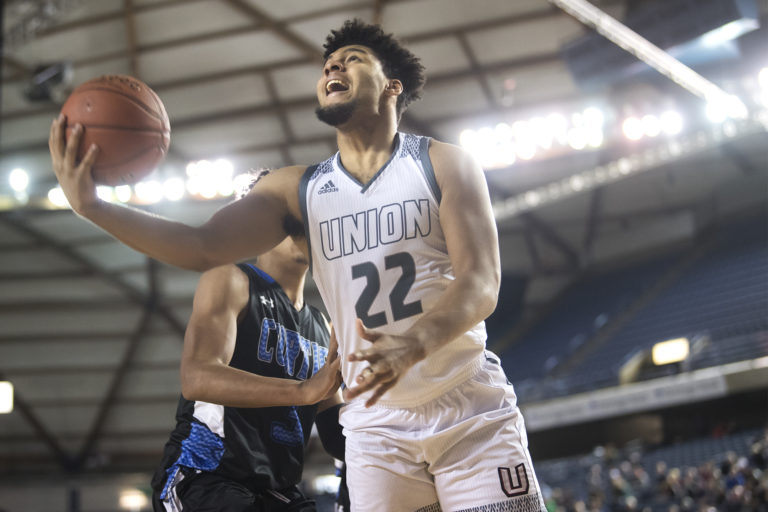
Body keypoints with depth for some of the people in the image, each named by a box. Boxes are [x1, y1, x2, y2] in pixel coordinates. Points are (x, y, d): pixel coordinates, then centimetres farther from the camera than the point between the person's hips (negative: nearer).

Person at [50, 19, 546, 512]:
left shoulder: (445, 164, -1)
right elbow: (204, 247, -4)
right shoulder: (297, 189, 7)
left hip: (472, 416, -2)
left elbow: (481, 283, -13)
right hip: (377, 426, 2)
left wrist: (414, 343, -33)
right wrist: (94, 207, -18)